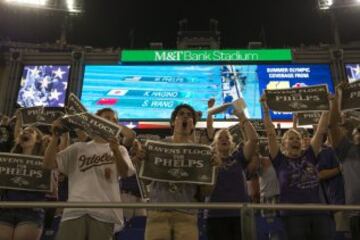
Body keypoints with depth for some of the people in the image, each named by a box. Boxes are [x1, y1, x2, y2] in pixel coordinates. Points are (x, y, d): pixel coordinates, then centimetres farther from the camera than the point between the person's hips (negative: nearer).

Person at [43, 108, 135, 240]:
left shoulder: (119, 150, 17)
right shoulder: (78, 148, 18)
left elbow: (124, 172, -3)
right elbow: (48, 164, 11)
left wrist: (115, 151, -23)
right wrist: (55, 137, -1)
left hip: (104, 212, 0)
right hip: (75, 210, 1)